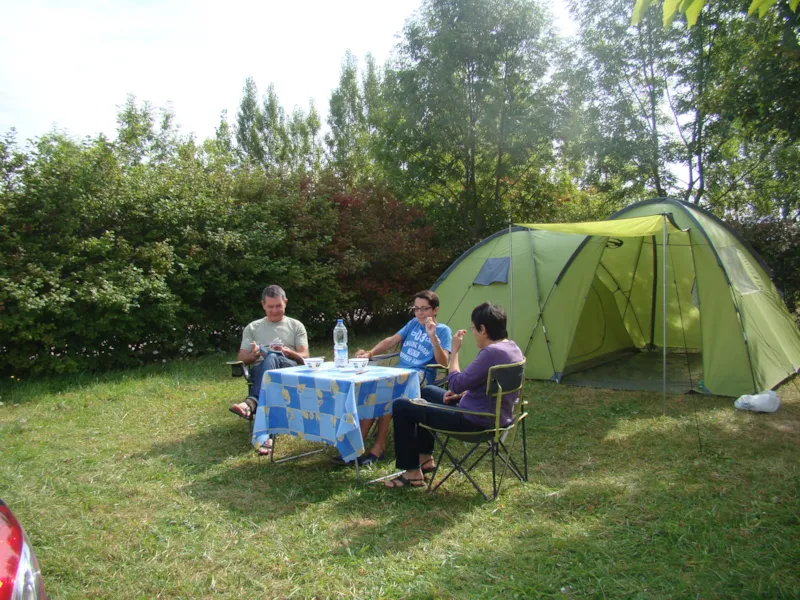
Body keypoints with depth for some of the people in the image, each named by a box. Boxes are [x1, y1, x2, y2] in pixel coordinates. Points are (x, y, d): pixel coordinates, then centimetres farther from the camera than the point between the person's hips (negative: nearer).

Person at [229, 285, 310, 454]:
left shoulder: (296, 326, 18)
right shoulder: (252, 328, 21)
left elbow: (304, 357, 7)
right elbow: (241, 358, 13)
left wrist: (288, 352, -17)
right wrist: (253, 355, -12)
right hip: (260, 371, 1)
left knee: (272, 357, -38)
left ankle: (251, 403, -62)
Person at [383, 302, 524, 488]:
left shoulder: (491, 353, -26)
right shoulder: (513, 348, 4)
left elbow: (455, 384, -24)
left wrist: (455, 351, -14)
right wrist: (462, 393, 8)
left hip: (476, 422, -10)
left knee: (401, 406, -4)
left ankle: (412, 472, 6)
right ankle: (425, 458, 35)